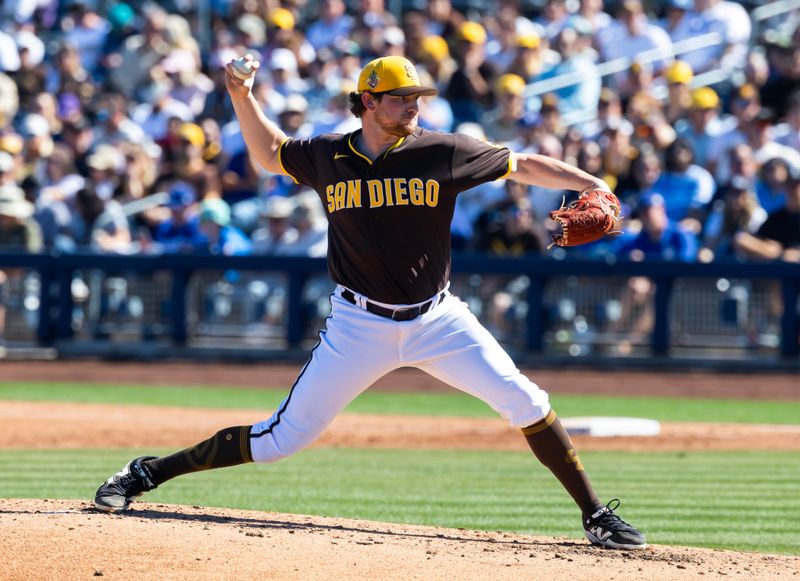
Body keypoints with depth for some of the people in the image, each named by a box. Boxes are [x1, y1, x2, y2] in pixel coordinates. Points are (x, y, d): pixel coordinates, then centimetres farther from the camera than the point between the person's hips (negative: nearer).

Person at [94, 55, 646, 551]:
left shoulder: (443, 152, -7)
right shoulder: (328, 158, -1)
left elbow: (523, 165, -1)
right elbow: (269, 151, 18)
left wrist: (593, 185, -13)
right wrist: (242, 94, 5)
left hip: (436, 319, 0)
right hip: (360, 324, 0)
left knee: (525, 403, -12)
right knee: (285, 436, -2)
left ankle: (597, 516, 0)